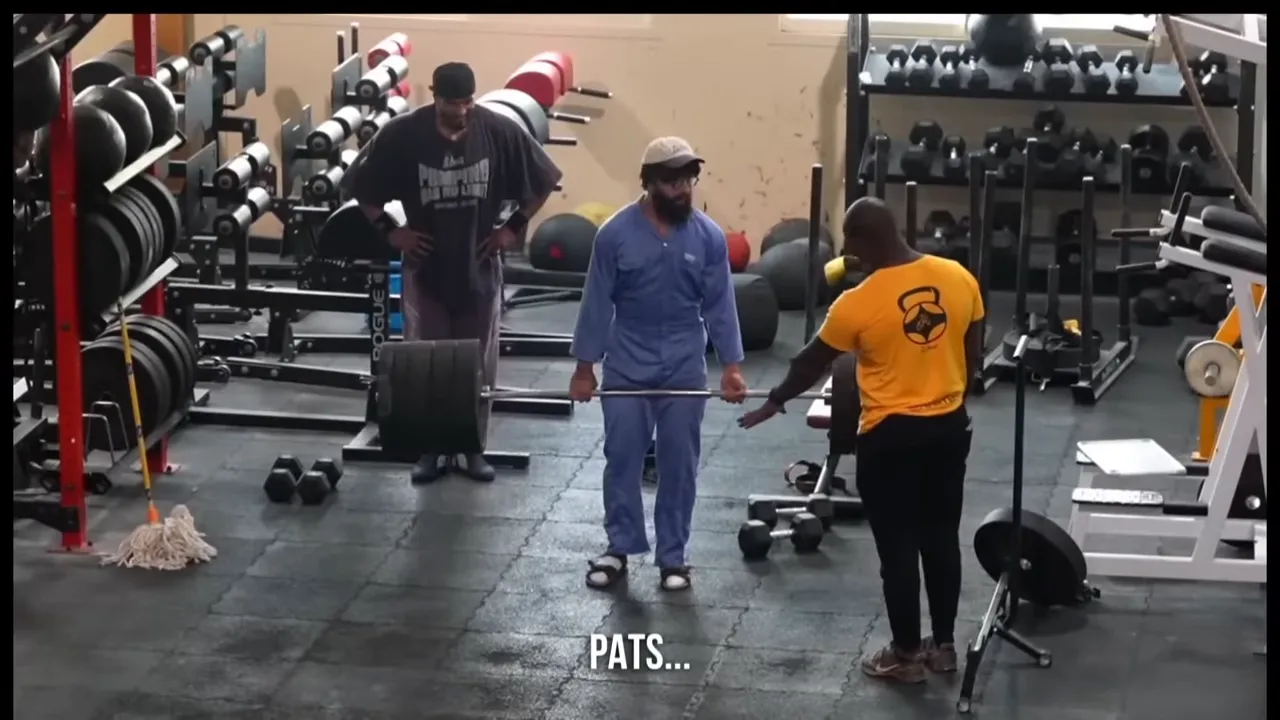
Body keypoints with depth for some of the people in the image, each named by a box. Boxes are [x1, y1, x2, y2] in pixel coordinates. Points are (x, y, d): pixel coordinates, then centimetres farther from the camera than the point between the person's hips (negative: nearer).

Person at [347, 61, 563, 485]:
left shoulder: (500, 132, -13)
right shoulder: (403, 135, -14)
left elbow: (545, 180, 0)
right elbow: (360, 184, -1)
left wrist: (514, 226, -3)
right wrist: (389, 230, -5)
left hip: (479, 268, 0)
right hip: (425, 268, 0)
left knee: (477, 364, 9)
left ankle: (474, 448, 22)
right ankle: (428, 449, 19)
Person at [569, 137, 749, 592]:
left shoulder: (709, 237, -6)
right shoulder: (616, 234, -11)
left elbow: (720, 305, -1)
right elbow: (597, 303, -5)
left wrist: (731, 366, -5)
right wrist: (585, 367, -5)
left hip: (684, 367, 1)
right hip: (627, 366, -1)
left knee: (679, 465, 5)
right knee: (622, 460, 3)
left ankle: (673, 556, 13)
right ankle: (619, 549, 15)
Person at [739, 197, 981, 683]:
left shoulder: (860, 303, -17)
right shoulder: (958, 278, -5)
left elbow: (812, 363, -3)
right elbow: (972, 355, 6)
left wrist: (774, 402, 13)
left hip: (890, 435, -5)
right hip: (950, 426, 5)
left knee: (897, 546, 6)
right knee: (941, 538, 16)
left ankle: (906, 655, 14)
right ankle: (943, 645, 25)